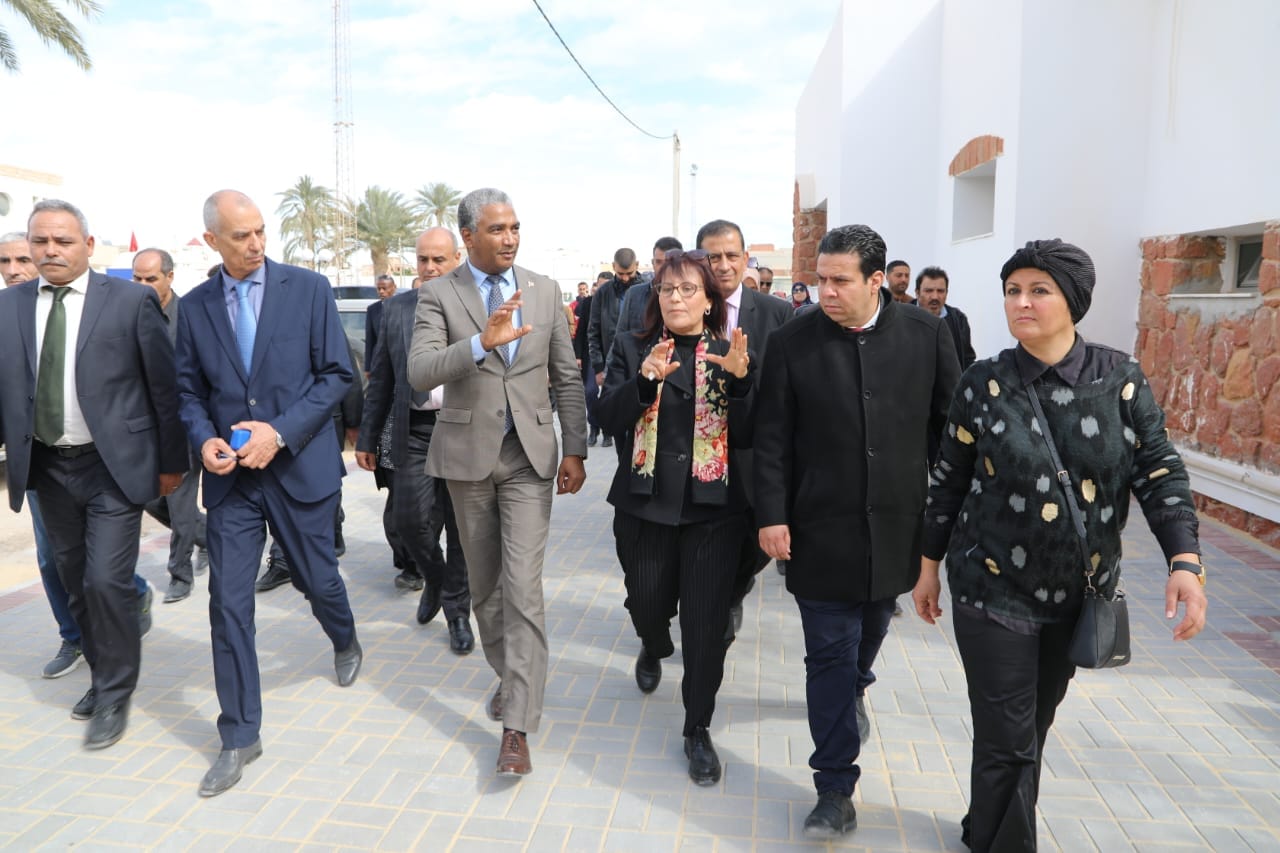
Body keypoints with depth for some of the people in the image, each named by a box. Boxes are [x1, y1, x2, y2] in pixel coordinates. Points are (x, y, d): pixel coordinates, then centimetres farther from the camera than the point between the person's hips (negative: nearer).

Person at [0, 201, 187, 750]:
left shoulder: (131, 301, -7)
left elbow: (164, 385, -3)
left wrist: (172, 462, -1)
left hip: (113, 465, -4)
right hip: (48, 467, 5)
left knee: (107, 581, -7)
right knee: (74, 583, 14)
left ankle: (114, 697, 12)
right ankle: (107, 675, 33)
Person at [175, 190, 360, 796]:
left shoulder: (308, 289, -4)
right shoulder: (194, 308, 4)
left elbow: (337, 374, -6)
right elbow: (189, 389, 10)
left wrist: (281, 432, -16)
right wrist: (204, 438, -10)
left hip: (302, 467, -2)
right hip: (230, 475, 2)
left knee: (318, 581, 13)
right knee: (228, 603, 1)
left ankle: (345, 643, 49)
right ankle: (239, 737, 15)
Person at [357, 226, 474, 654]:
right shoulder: (396, 308, 8)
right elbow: (380, 379, 10)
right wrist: (367, 438, 9)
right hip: (414, 431, 2)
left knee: (462, 529, 5)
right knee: (411, 521, -1)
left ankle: (457, 611, 24)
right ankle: (434, 580, 31)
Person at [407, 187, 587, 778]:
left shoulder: (544, 290, 4)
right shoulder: (438, 295, -3)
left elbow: (566, 376, 7)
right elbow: (420, 373, -18)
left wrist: (575, 450, 3)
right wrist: (483, 341, -32)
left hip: (530, 454, 0)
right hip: (468, 454, 1)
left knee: (523, 587, -8)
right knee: (484, 585, 14)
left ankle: (517, 727, -3)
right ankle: (509, 677, 38)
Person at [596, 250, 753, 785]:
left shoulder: (730, 356, 2)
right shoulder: (632, 350, 3)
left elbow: (744, 437, -6)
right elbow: (610, 418, -10)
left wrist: (738, 379, -21)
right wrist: (644, 380, -26)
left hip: (713, 508, -1)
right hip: (643, 504, 1)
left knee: (706, 624, 1)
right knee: (647, 604, 16)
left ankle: (698, 730, 21)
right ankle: (653, 649, 54)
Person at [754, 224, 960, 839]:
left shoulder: (927, 334, -3)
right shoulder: (792, 340, -7)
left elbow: (951, 425, 2)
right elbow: (771, 437, -5)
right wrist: (772, 515, -9)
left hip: (896, 524, 2)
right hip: (820, 528, -2)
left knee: (871, 629, 24)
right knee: (829, 655, 3)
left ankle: (854, 690, 57)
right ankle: (836, 790, 14)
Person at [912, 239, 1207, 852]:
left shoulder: (1119, 378, -4)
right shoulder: (983, 384, -7)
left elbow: (1158, 469, -4)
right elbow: (948, 481, 0)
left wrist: (1184, 560, -16)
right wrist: (929, 563, 4)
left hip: (1080, 591, 3)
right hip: (994, 588, -2)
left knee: (1032, 728, 18)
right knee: (1007, 741, 0)